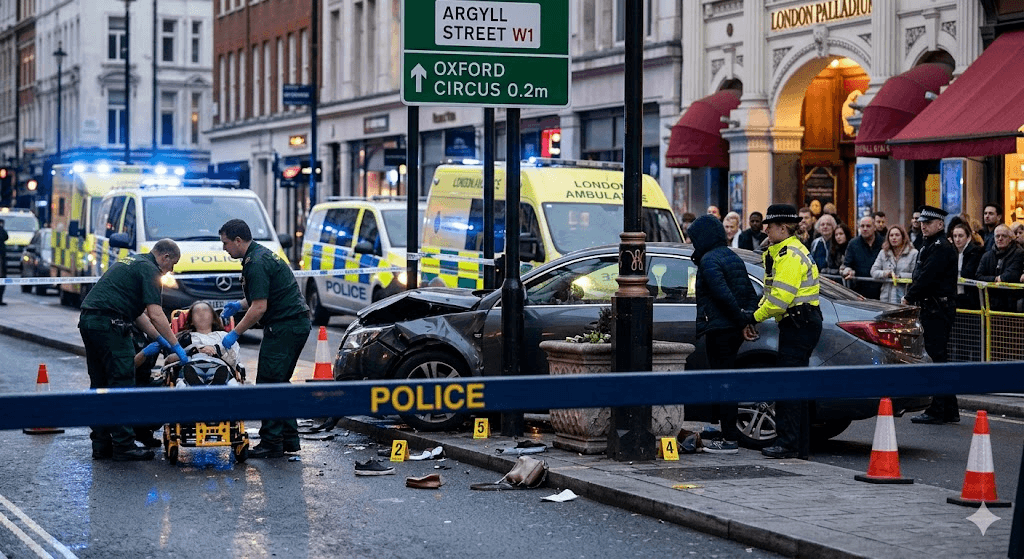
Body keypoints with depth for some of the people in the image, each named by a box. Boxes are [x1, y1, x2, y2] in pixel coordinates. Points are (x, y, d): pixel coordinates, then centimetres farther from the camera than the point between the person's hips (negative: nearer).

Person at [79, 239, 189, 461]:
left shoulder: (131, 261, 25)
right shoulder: (149, 269, -4)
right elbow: (155, 314, -13)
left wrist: (159, 338, 28)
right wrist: (176, 346, -7)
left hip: (88, 320, 10)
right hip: (109, 323, -10)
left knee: (100, 385, 13)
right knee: (121, 384, -5)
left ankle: (101, 445, 15)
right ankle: (123, 445, -5)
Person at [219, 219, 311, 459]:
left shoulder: (256, 263, -16)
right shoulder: (262, 254, 17)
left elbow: (259, 308, -20)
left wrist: (234, 334, -13)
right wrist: (239, 305, 22)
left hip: (284, 327, -11)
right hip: (298, 324, 11)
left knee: (269, 383, -8)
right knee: (279, 382, 15)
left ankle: (272, 442, -7)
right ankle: (289, 438, 17)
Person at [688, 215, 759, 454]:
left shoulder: (709, 260, -11)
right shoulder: (733, 257, 17)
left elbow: (723, 294, -22)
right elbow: (751, 294, 16)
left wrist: (742, 320, -16)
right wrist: (749, 320, 7)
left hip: (718, 329, -9)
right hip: (734, 330, 9)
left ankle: (730, 440, -4)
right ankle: (729, 435, 19)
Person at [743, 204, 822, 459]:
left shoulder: (790, 255, -16)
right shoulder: (782, 252, 19)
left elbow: (780, 297, -23)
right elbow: (771, 293, 21)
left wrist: (755, 316, -12)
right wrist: (753, 318, 8)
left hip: (799, 324, -11)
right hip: (798, 324, 11)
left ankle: (788, 443, -9)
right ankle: (800, 446, 15)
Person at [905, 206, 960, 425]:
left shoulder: (942, 248, -15)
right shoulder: (930, 246, 19)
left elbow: (926, 278, -20)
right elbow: (921, 277, 20)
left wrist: (909, 298, -10)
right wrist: (911, 296, 5)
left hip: (938, 311, -11)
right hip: (932, 310, 11)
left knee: (935, 357, -9)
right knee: (939, 357, 12)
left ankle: (937, 411, -7)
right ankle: (949, 410, 17)